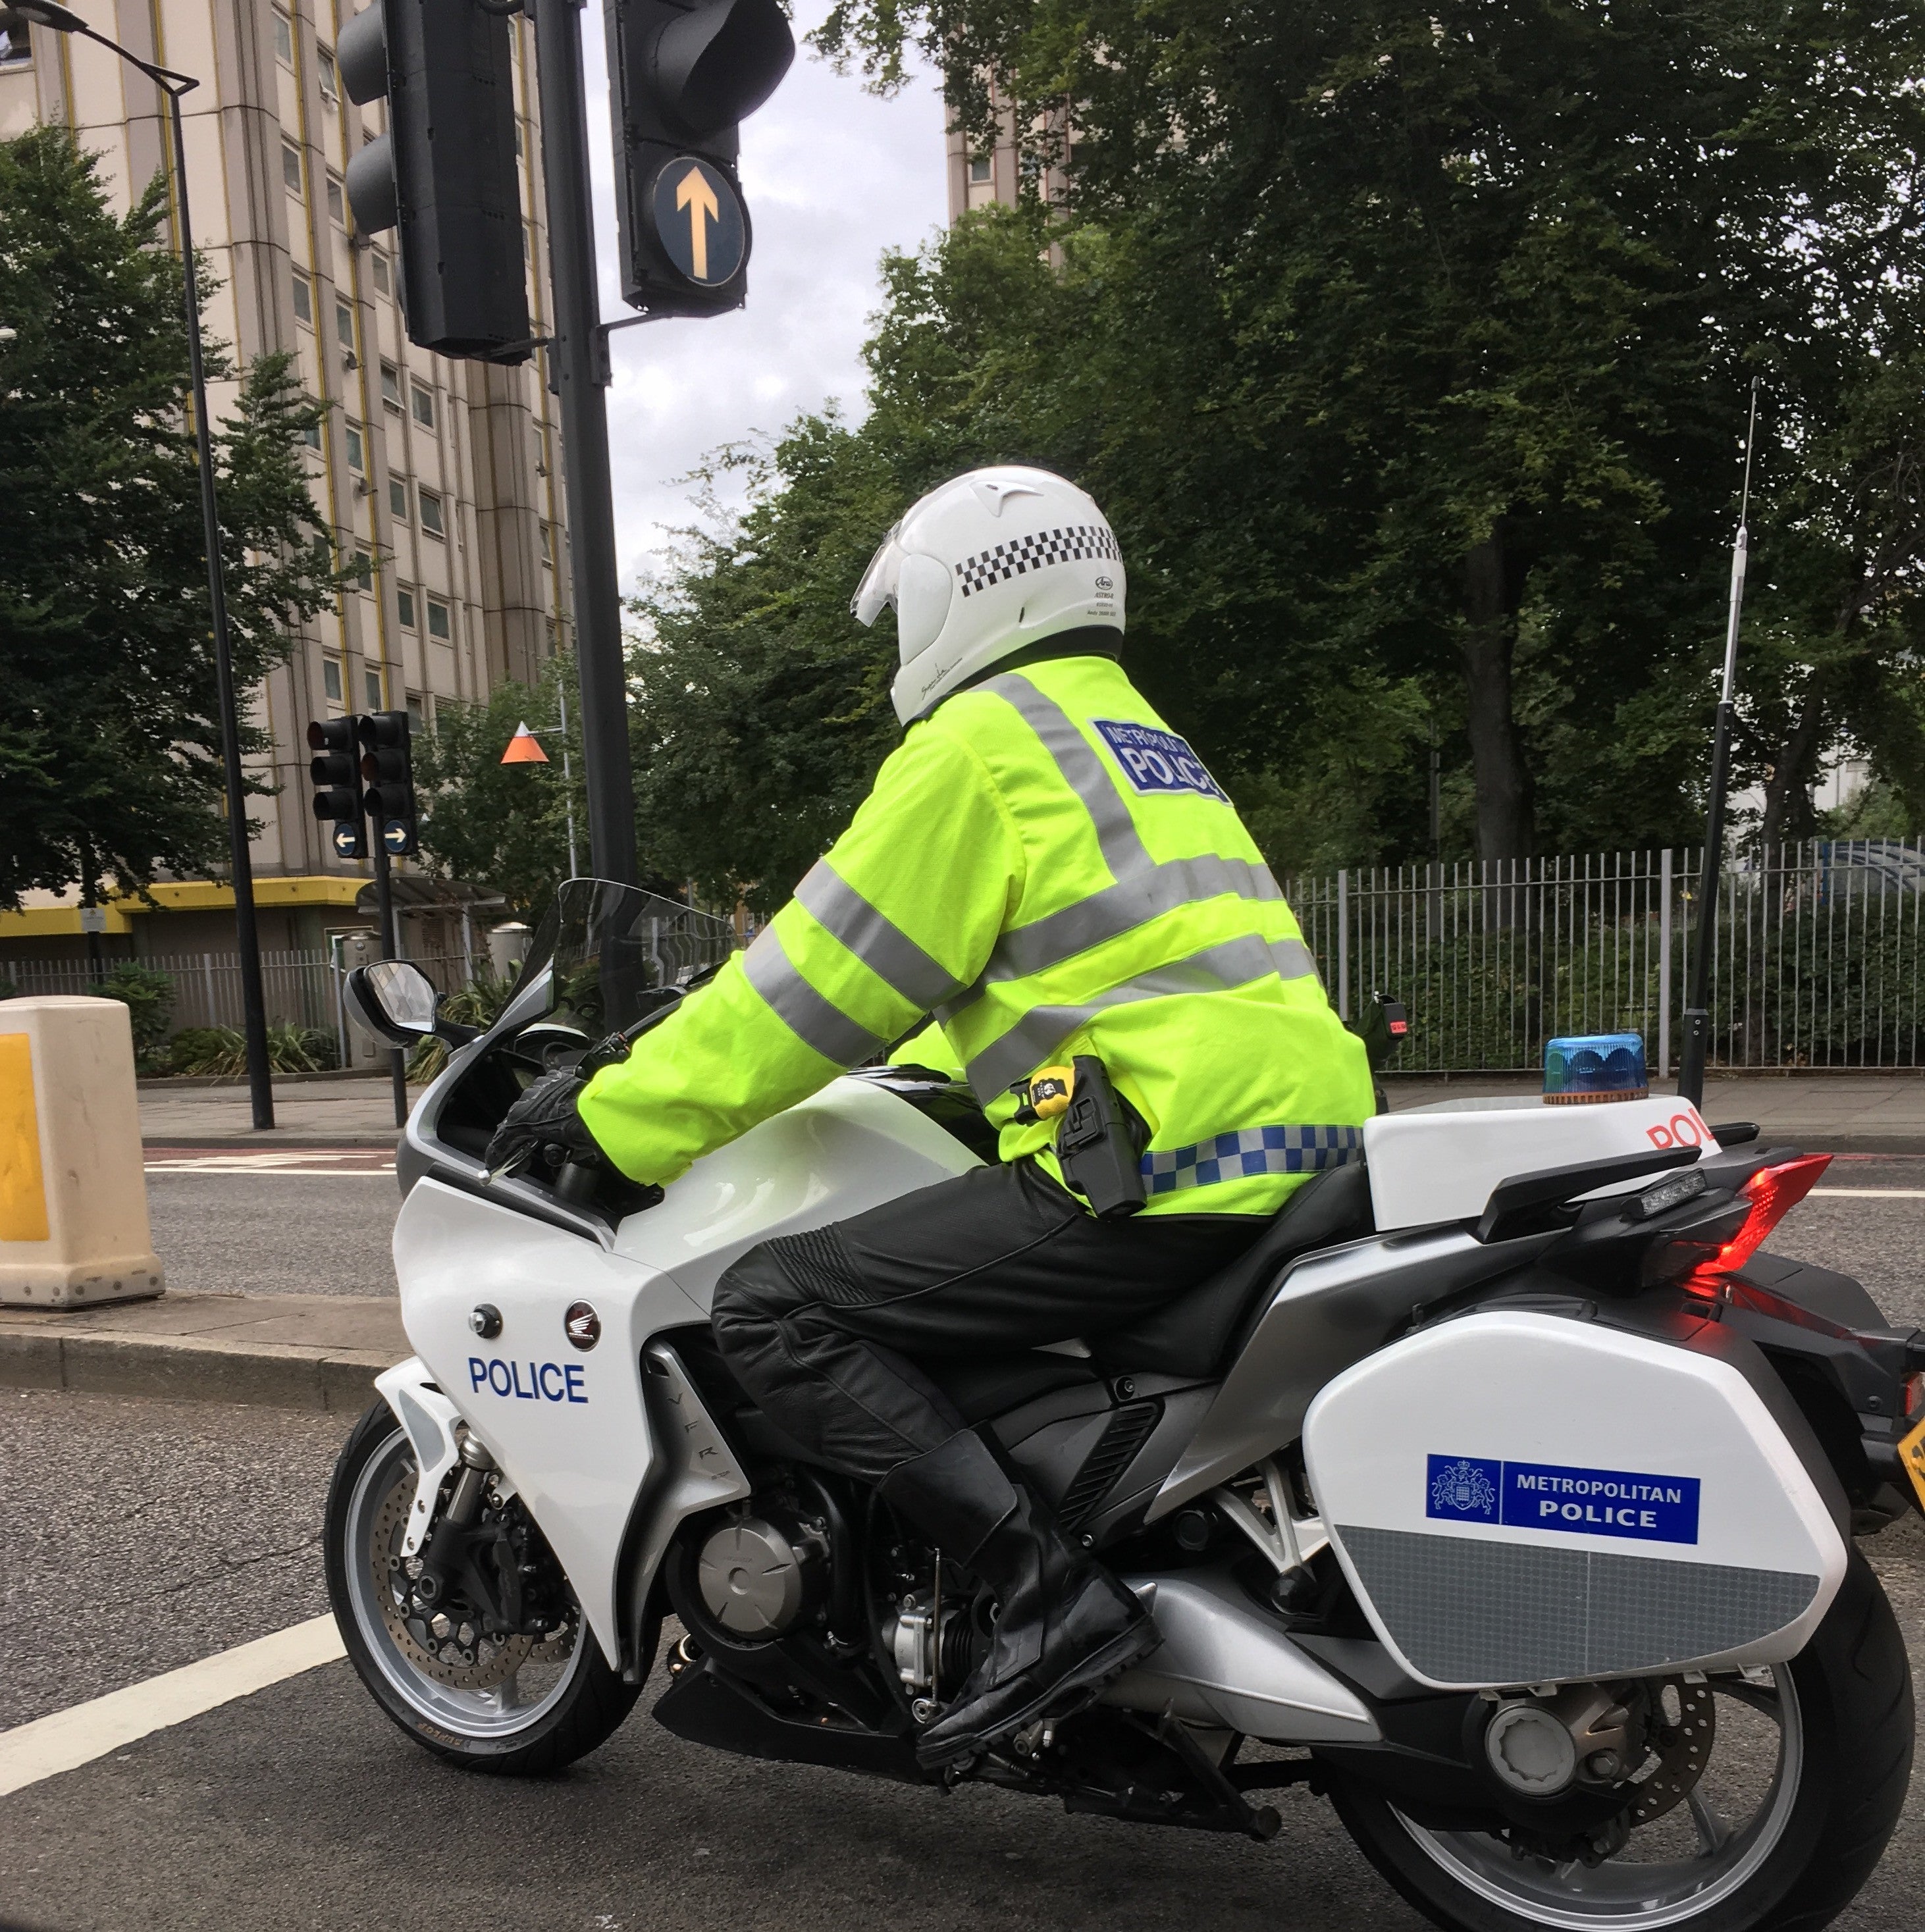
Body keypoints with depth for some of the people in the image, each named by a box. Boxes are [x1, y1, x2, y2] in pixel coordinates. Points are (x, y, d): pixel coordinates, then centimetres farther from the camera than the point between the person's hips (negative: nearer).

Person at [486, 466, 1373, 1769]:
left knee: (775, 1306, -7)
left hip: (1165, 1163, -10)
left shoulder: (984, 738, -3)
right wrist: (870, 1087, 38)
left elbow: (827, 971, -6)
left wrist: (620, 1115, 4)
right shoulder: (1140, 738, 26)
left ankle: (1056, 1596, -13)